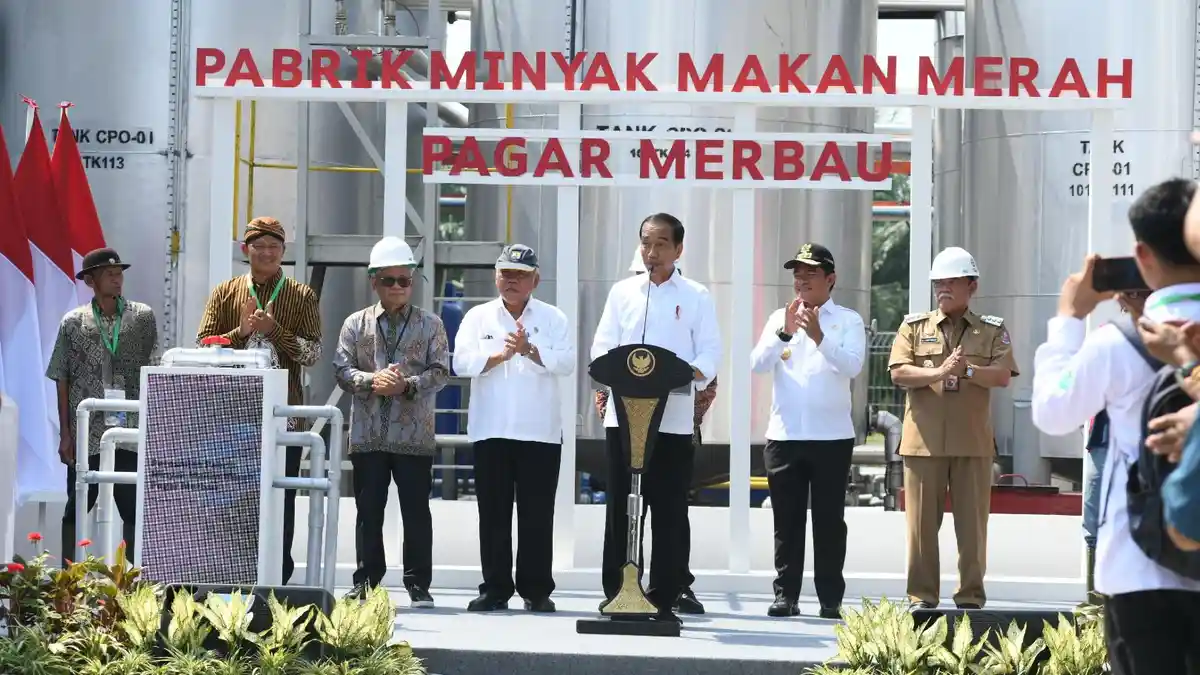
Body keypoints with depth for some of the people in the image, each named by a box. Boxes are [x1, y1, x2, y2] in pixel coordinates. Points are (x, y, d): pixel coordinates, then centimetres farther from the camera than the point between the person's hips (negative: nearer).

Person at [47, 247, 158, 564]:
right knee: (77, 509, 4)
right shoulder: (74, 322, 5)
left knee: (135, 510, 0)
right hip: (87, 434, 0)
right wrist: (65, 433, 0)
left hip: (131, 432, 0)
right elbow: (63, 380, 5)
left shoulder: (143, 317, 4)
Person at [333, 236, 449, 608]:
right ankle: (366, 581, 12)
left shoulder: (430, 325, 7)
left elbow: (440, 372, 0)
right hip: (368, 434, 1)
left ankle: (418, 584, 7)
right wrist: (372, 380, -14)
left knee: (416, 511, 0)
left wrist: (408, 385, -16)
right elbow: (342, 369, 4)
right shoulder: (356, 324, 10)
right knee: (369, 511, 5)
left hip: (415, 435, -1)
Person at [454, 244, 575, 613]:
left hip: (540, 431, -1)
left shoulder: (553, 319, 7)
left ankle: (537, 590, 6)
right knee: (493, 513, 3)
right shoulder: (478, 317, 9)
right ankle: (495, 589, 9)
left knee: (537, 514, 0)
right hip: (491, 430, 1)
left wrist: (529, 349, -17)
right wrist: (501, 355, -14)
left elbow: (567, 363, -6)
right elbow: (462, 362, -3)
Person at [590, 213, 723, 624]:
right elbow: (602, 347, 8)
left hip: (674, 417, -2)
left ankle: (664, 599, 5)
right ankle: (614, 593, 8)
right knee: (619, 509, 3)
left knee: (669, 513, 1)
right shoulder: (622, 292, 13)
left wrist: (689, 373, -21)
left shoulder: (696, 297, 7)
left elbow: (709, 353, 0)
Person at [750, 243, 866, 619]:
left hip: (832, 436, -2)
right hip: (784, 435, 2)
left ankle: (831, 599, 5)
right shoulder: (779, 318, 9)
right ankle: (785, 595, 9)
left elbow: (853, 366, -12)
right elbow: (757, 364, -3)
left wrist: (819, 337, -25)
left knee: (829, 520, 2)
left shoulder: (848, 321, 2)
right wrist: (785, 333, -17)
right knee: (787, 520, 5)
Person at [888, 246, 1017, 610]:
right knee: (922, 522, 1)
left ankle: (971, 597, 8)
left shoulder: (992, 330, 10)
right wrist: (939, 373, -15)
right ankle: (922, 596, 7)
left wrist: (967, 370, -17)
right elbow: (899, 372, -2)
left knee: (972, 523, 1)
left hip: (973, 443, 0)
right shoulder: (914, 327, 11)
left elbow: (1003, 375, -3)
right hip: (923, 440, 0)